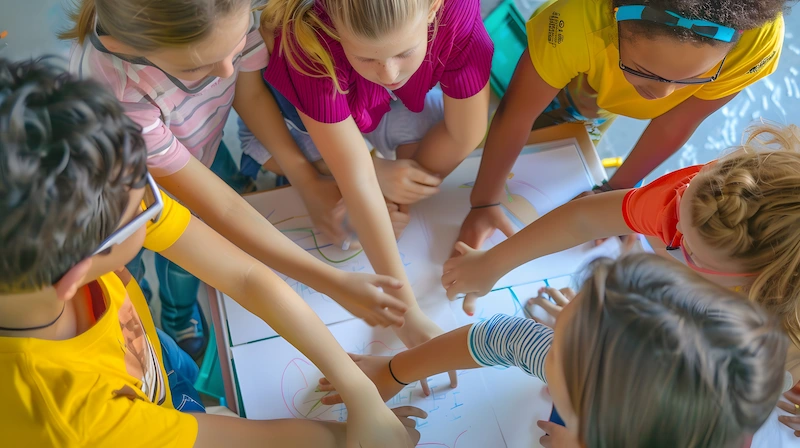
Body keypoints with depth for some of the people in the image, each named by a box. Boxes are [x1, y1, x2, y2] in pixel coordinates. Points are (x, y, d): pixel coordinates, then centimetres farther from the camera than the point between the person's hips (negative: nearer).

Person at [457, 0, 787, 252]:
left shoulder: (760, 37, -41)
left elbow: (673, 125, -26)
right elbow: (516, 116, -35)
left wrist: (613, 190, -13)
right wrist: (484, 204, -26)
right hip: (551, 82, -2)